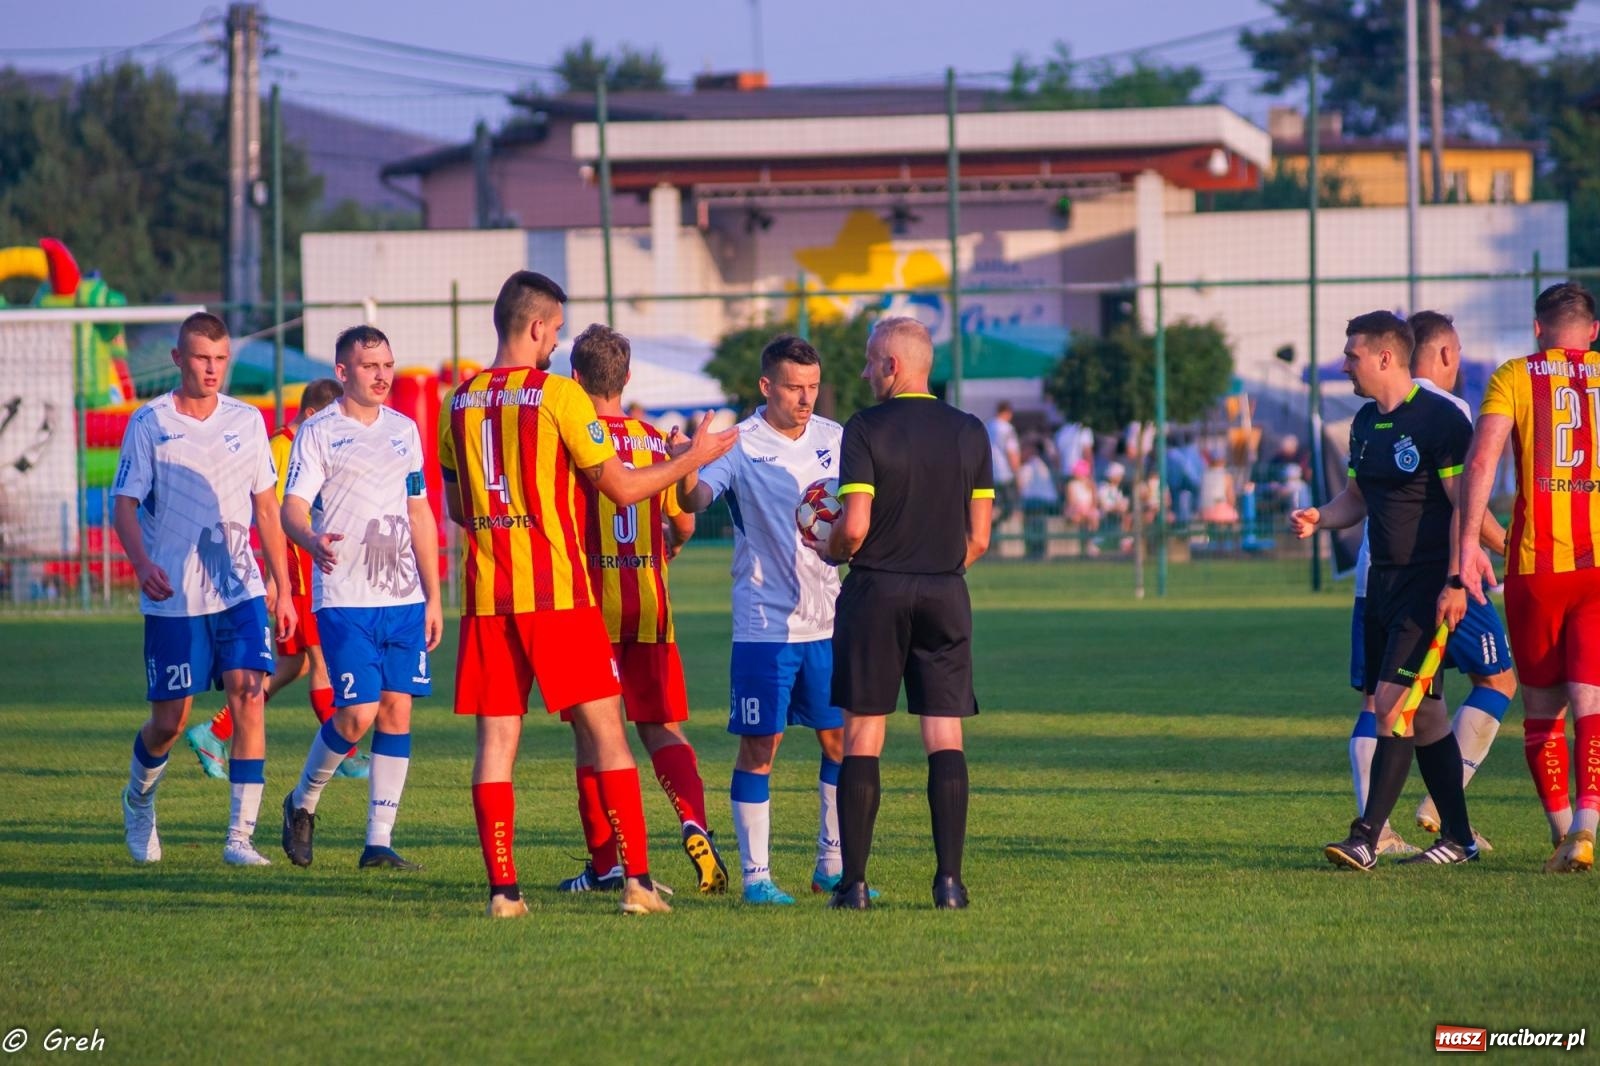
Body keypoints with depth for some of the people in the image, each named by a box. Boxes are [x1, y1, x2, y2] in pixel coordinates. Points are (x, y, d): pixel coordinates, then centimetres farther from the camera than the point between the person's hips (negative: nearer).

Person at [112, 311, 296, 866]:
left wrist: (283, 589, 10)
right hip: (173, 597, -2)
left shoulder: (247, 421, 7)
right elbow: (124, 506, -4)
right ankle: (138, 801, 35)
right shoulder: (149, 424, -2)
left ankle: (240, 836, -11)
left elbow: (266, 509, 14)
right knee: (169, 723, 3)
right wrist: (142, 563, -24)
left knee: (249, 697, -14)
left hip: (240, 591, 2)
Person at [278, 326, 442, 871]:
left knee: (397, 710, -1)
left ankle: (379, 842, 4)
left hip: (404, 599, 5)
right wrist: (312, 540, -32)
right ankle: (302, 802, 14)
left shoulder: (404, 430, 14)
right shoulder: (319, 432, -1)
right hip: (344, 599, -5)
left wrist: (433, 596, 15)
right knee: (358, 713, -12)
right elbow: (292, 508, -8)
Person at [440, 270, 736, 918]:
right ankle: (637, 880, -1)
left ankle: (502, 887, -2)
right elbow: (621, 488, -6)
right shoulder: (558, 395, -8)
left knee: (496, 738, 4)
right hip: (556, 593, -4)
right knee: (605, 730, 2)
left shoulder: (459, 402, 8)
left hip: (486, 593, 4)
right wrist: (695, 458, 7)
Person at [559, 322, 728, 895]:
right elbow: (683, 526, 15)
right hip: (650, 601, 3)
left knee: (592, 733, 4)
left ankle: (604, 863, 5)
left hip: (592, 600, -3)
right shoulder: (654, 440, 7)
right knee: (663, 727, 9)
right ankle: (694, 822, -15)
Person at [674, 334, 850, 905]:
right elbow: (696, 499, -21)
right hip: (764, 620, -4)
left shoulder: (835, 439, 6)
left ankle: (832, 867, 18)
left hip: (828, 621, 4)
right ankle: (755, 875, 4)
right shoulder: (740, 446, -7)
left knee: (841, 739, 6)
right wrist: (685, 472, -43)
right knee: (759, 746, -3)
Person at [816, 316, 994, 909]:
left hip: (876, 593, -3)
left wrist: (832, 552, 7)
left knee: (861, 739, 2)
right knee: (945, 738, 3)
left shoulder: (866, 429, -8)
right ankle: (949, 878, -6)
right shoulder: (969, 433, 6)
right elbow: (978, 537, 5)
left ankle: (854, 882, 0)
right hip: (946, 595, 3)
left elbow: (854, 526, -14)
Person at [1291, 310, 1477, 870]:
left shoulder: (1441, 420, -12)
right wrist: (1320, 518, 2)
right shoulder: (1365, 423, 13)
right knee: (1424, 715, 11)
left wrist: (1455, 581, -20)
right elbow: (1356, 498, 23)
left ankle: (1366, 839, -18)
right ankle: (1457, 838, 18)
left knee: (1393, 702, -15)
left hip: (1429, 583, -8)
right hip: (1383, 580, 9)